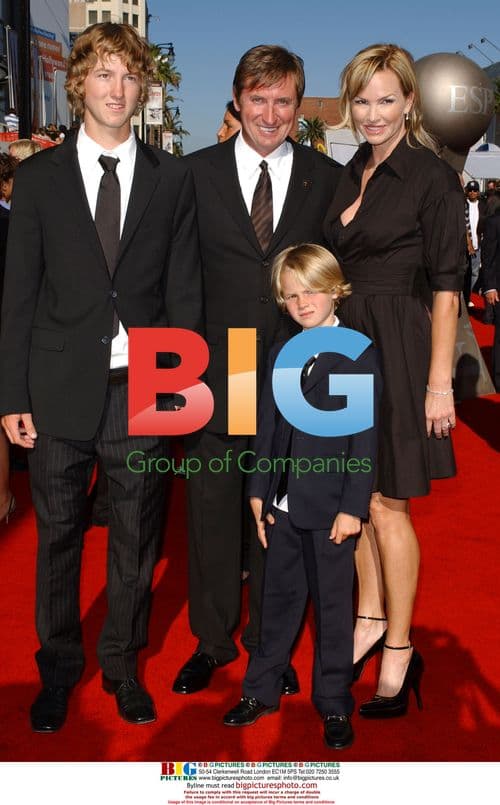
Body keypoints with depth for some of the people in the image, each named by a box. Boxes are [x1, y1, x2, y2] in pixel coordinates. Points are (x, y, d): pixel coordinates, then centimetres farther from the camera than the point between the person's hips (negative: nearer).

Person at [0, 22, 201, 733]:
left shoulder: (172, 178, 6)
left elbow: (184, 292, 5)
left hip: (142, 390, 1)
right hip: (61, 390, 0)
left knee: (136, 539, 10)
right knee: (58, 536, 11)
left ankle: (124, 665, 30)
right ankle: (58, 668, 31)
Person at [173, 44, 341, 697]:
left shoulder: (328, 178, 4)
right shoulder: (195, 172, 3)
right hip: (216, 371, 0)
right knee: (212, 506, 8)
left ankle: (270, 641, 29)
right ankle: (212, 640, 27)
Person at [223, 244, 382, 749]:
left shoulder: (358, 355, -8)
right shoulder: (280, 356, 9)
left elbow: (365, 437, -10)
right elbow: (267, 428, 11)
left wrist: (353, 506, -14)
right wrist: (258, 492, 7)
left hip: (330, 508, -5)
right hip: (283, 505, 5)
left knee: (332, 605, 8)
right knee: (278, 599, 16)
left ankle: (334, 704, 22)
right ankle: (261, 690, 29)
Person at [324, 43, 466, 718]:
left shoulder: (434, 179, -10)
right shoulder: (351, 174, 11)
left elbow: (446, 288, -13)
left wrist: (439, 381, -16)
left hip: (397, 350, -7)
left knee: (386, 505, 0)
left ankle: (399, 651, 15)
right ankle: (370, 617, 33)